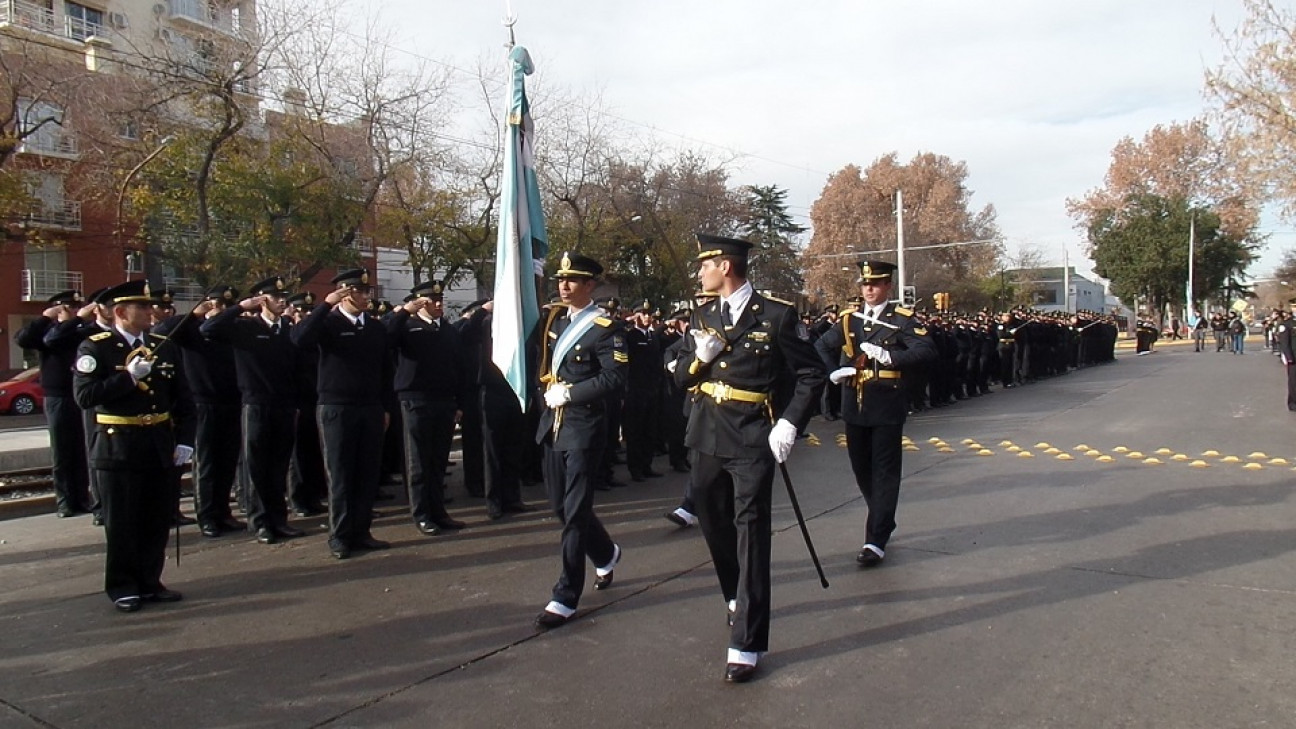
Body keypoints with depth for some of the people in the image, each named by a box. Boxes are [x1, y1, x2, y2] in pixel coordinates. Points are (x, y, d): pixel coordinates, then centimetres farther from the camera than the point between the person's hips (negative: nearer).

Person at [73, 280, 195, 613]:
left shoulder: (164, 347, 8)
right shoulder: (95, 348, -5)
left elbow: (182, 399, 9)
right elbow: (84, 396, -16)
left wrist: (184, 440, 0)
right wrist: (128, 376, -21)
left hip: (159, 445, 4)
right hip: (118, 447, -4)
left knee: (157, 521, 10)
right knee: (122, 523, 5)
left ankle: (149, 582, 24)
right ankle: (122, 588, 18)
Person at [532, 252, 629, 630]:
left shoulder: (606, 328, -10)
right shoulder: (553, 318, 11)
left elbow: (614, 378, -18)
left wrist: (568, 392, -16)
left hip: (583, 426, -7)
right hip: (552, 423, 8)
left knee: (575, 512, -3)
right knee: (561, 505, 16)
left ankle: (566, 597, 3)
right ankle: (606, 554, 41)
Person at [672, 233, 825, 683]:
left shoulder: (777, 315, -7)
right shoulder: (702, 318, 9)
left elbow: (812, 374, -4)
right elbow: (681, 378, 11)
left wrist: (789, 424, -15)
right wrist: (699, 356, -10)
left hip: (754, 440, -6)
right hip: (708, 438, 6)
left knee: (751, 531, -7)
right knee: (715, 524, 17)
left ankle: (746, 643, -2)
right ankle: (739, 599, 42)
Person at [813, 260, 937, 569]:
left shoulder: (901, 318, -4)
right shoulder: (850, 319, 10)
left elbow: (927, 351, -16)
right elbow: (821, 347, 19)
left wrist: (889, 356, -27)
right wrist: (833, 371, 2)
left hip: (886, 408, -5)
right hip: (854, 407, 5)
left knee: (884, 473, -1)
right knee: (862, 471, 15)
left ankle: (876, 540, 1)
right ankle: (883, 521, 35)